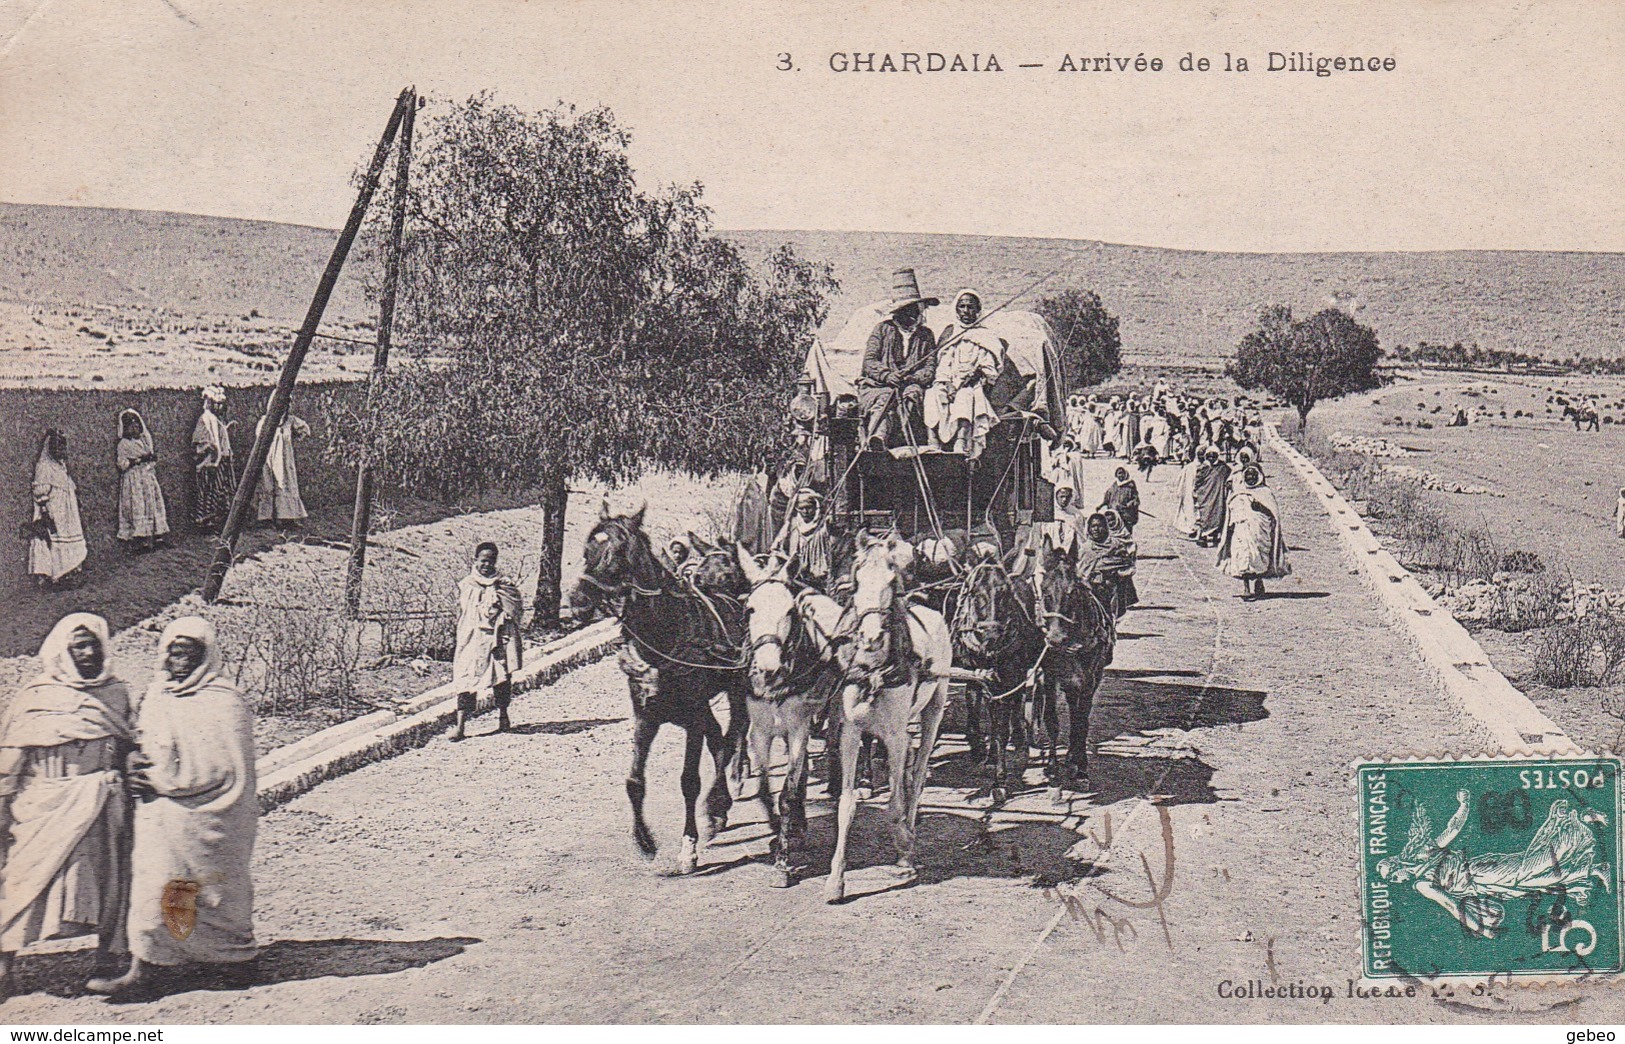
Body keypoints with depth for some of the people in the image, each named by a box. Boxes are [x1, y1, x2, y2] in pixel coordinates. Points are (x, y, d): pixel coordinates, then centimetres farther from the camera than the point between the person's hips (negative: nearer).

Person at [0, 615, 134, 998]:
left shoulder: (117, 693, 13)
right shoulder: (36, 696, 3)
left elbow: (130, 748, 19)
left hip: (104, 804, 3)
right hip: (47, 804, -3)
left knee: (109, 879, 3)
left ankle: (107, 958, 14)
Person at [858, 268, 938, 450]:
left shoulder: (925, 335, 19)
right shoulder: (884, 329, 13)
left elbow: (930, 369, 9)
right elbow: (869, 361, 3)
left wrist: (912, 378, -13)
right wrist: (887, 375, -17)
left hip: (911, 385, 1)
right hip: (877, 385, -1)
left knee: (912, 394, -35)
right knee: (885, 397, -36)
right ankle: (877, 438, -62)